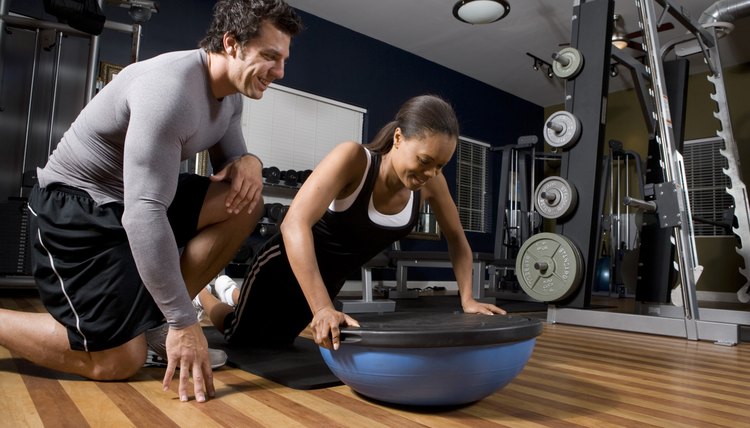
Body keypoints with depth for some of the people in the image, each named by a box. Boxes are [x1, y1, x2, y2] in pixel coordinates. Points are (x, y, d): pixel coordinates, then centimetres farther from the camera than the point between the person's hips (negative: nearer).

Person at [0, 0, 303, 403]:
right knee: (118, 361, -12)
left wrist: (249, 161, -16)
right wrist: (184, 322, -30)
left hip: (138, 194, 8)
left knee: (244, 200, -12)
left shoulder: (231, 94, -1)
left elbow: (228, 162, 11)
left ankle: (152, 317, -2)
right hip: (73, 205, -8)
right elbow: (144, 213, -33)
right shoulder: (171, 88, -29)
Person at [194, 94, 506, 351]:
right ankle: (199, 291, 47)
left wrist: (467, 298, -13)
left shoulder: (430, 183, -18)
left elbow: (456, 239, -2)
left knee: (274, 340, 31)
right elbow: (295, 224, -44)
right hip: (285, 264, -6)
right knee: (242, 338, 18)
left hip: (330, 278, 6)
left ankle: (231, 292, 60)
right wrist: (322, 308, -51)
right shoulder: (353, 157, -34)